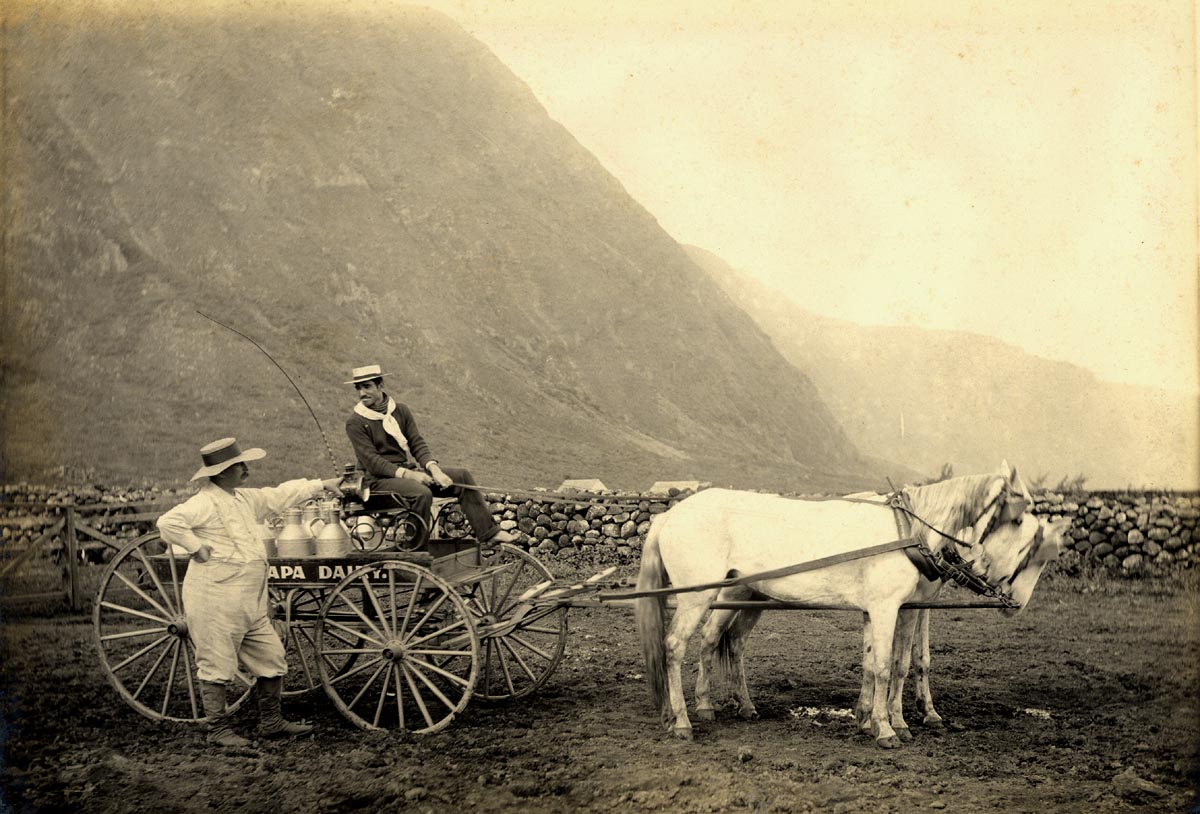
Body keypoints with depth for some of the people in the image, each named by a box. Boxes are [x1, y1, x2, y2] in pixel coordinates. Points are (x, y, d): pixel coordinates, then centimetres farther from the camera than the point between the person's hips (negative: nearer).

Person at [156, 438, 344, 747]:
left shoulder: (246, 499, 14)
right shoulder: (206, 502, -14)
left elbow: (280, 495, 26)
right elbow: (168, 523, -26)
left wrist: (322, 485, 28)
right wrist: (197, 548, -19)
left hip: (250, 603, 9)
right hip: (216, 602, -9)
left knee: (272, 660, 12)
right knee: (217, 667, 0)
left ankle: (271, 722, 22)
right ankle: (218, 730, 11)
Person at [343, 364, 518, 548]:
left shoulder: (401, 411, 9)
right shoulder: (355, 423, -6)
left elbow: (418, 444, 3)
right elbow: (372, 461, -14)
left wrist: (433, 468, -17)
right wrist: (408, 474, -25)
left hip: (410, 470, 6)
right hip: (380, 479, -6)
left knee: (461, 475, -10)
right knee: (422, 493, -34)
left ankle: (489, 532, -10)